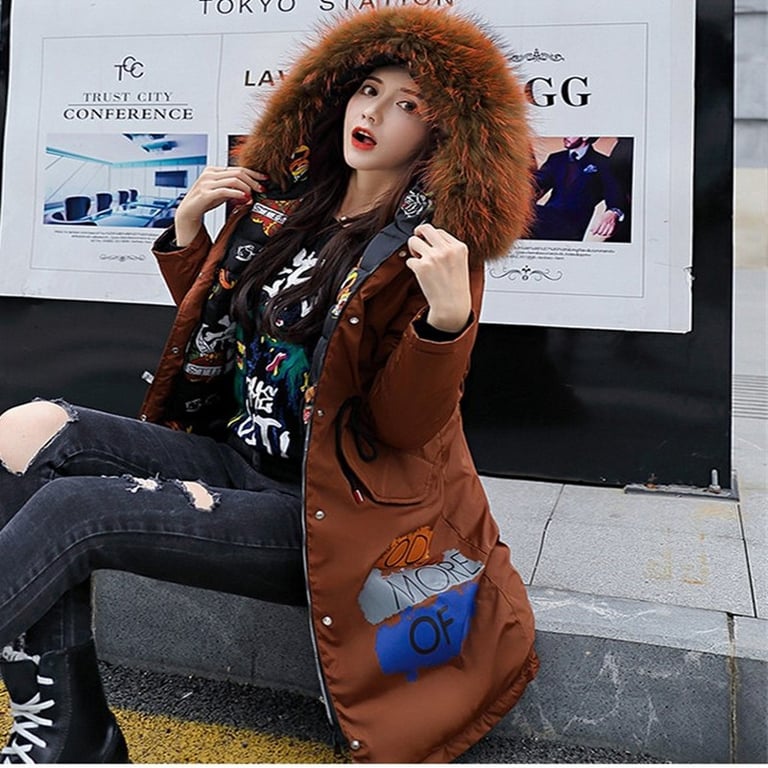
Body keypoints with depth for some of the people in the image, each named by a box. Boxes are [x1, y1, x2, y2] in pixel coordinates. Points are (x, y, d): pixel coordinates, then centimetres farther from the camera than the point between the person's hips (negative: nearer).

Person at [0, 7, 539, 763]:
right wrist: (188, 228, 7)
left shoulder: (434, 254, -9)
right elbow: (212, 333, 20)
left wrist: (448, 317, -30)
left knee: (66, 508, -21)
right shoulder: (283, 210, 10)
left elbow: (403, 426, -13)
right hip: (238, 457, 7)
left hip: (327, 510, -7)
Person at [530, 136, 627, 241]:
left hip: (572, 225, -5)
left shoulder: (602, 163, 8)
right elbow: (539, 180, 7)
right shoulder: (556, 158, 23)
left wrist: (613, 213, -30)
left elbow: (616, 195, -5)